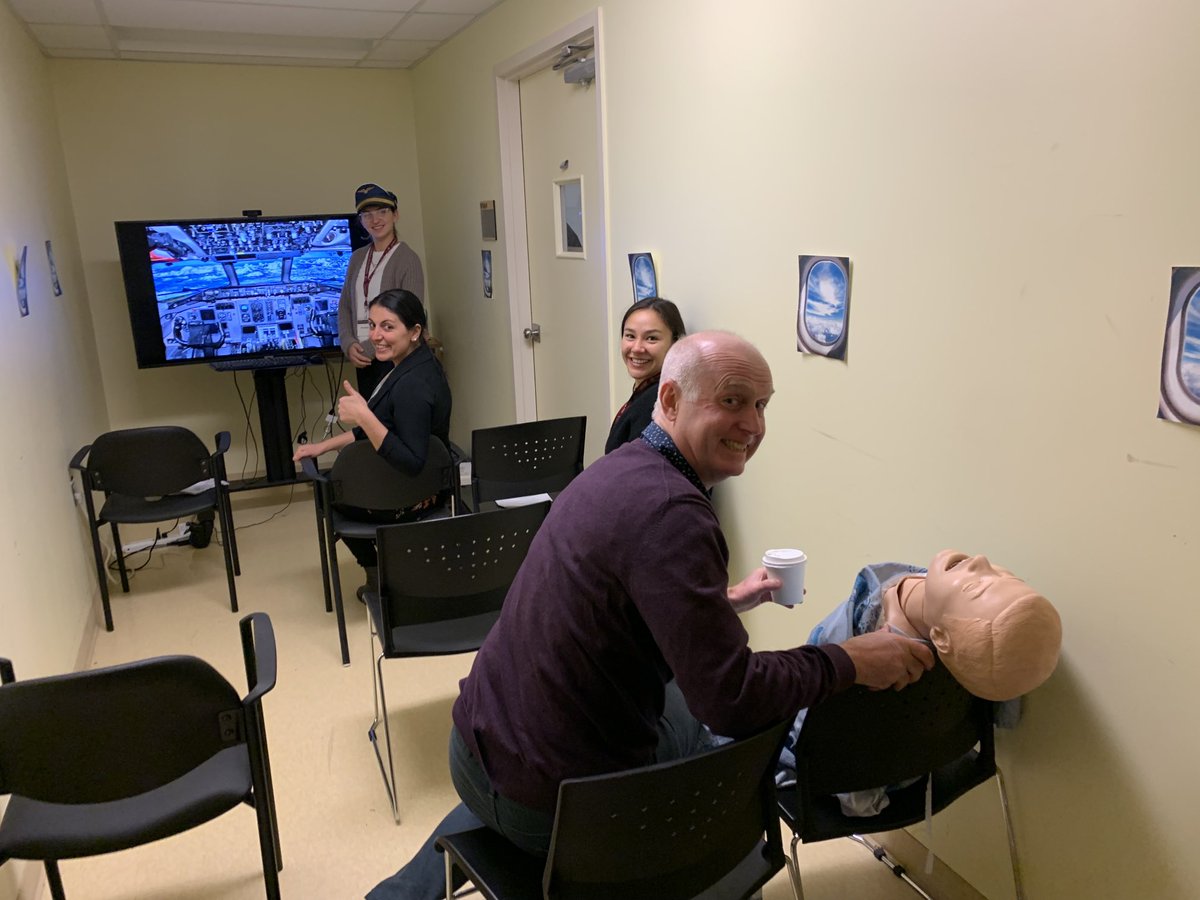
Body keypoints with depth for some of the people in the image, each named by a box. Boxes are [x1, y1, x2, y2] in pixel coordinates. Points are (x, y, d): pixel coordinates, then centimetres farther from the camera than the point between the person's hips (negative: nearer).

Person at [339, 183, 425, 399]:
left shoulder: (407, 259, -6)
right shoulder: (358, 257, 13)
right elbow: (345, 306, 15)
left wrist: (368, 348, -11)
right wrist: (349, 344, -2)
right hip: (363, 360, 6)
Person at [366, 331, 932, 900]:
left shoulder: (620, 468, 3)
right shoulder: (671, 510, -27)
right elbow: (730, 698, -29)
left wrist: (723, 601, 19)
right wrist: (851, 662, -16)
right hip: (551, 803, -7)